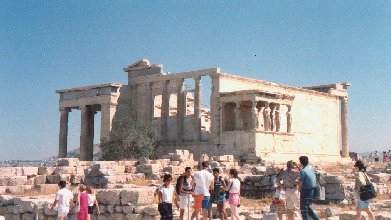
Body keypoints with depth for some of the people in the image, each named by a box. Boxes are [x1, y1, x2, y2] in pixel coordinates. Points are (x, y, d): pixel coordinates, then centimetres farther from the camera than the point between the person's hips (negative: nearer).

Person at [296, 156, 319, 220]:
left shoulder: (303, 171, -17)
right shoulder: (312, 169, 5)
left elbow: (300, 184, -20)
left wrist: (295, 182, 1)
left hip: (305, 191, -8)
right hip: (312, 191, 8)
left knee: (303, 208, 4)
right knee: (307, 207, 21)